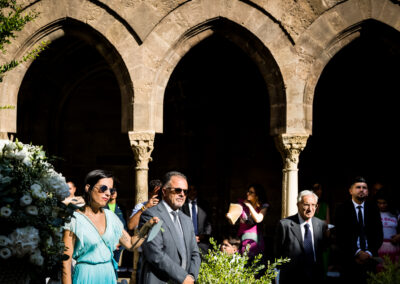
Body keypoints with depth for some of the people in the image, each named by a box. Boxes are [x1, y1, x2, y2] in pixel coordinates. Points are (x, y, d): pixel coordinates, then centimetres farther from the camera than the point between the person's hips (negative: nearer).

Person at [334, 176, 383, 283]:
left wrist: (369, 253, -9)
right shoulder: (342, 209, 2)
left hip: (370, 258, 2)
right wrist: (357, 253, -13)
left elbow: (379, 234, 5)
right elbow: (340, 236, -4)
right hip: (349, 259, -1)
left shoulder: (373, 208, 9)